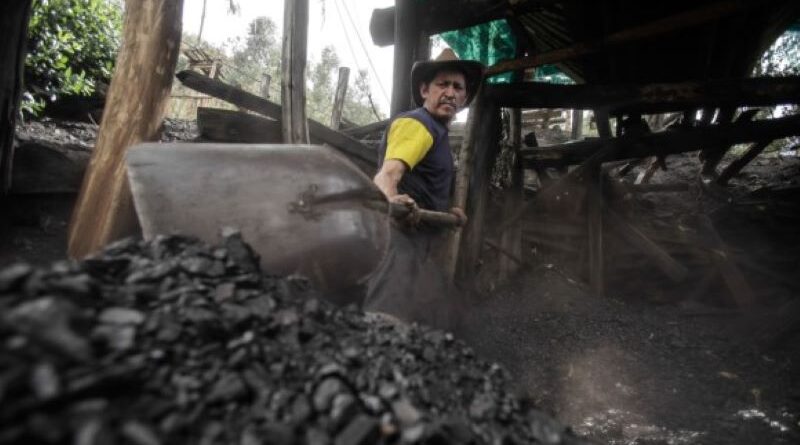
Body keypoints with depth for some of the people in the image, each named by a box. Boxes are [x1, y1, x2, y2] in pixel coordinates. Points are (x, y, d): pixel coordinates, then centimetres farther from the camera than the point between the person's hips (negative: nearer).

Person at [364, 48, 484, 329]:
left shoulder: (436, 131, 19)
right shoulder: (415, 124, -13)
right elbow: (388, 173, -33)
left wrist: (445, 212, 33)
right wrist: (392, 200, -54)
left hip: (420, 244, 11)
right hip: (402, 240, -11)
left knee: (434, 319, 18)